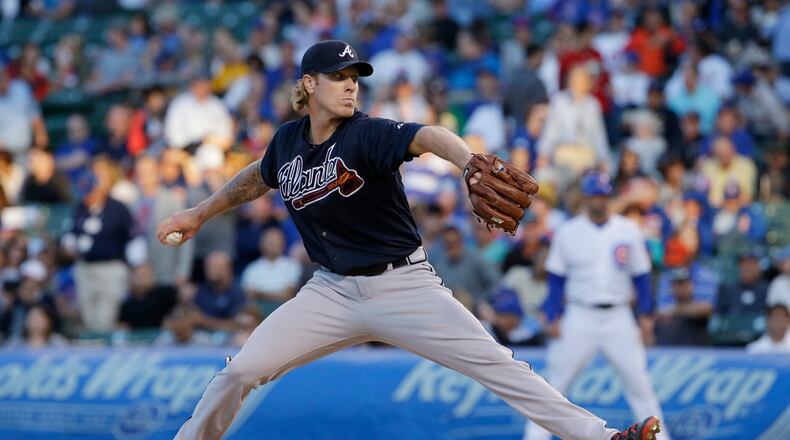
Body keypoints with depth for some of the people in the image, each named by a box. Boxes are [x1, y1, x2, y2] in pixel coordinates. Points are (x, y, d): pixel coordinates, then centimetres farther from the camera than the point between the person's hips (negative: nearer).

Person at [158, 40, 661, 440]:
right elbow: (259, 177, 23)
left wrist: (469, 161, -58)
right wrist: (199, 214, 30)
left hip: (403, 285, -4)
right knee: (241, 372, -5)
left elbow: (427, 137, -37)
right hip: (332, 292, 4)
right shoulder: (289, 141, 0)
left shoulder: (368, 134, -16)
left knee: (493, 363, -12)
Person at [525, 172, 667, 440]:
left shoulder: (628, 231, 3)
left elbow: (641, 276, 7)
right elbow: (556, 278, 4)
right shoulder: (568, 233, 2)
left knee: (640, 384, -2)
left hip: (618, 317, 1)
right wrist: (552, 317, -3)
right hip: (579, 317, -1)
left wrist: (646, 315, 0)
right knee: (554, 384, -2)